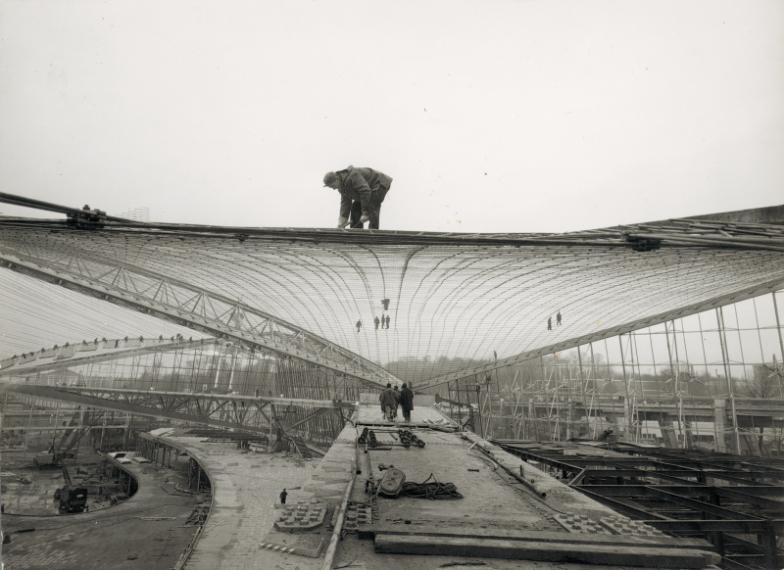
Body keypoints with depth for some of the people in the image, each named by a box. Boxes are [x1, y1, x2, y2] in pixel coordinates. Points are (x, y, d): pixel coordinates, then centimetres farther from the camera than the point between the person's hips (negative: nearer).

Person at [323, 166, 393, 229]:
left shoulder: (352, 177, -32)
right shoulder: (342, 185, -1)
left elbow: (365, 192, -38)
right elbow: (345, 203, -3)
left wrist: (365, 213, -36)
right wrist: (341, 225, -10)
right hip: (370, 187, 10)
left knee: (371, 209, -24)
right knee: (356, 208, 4)